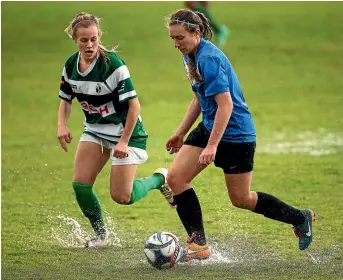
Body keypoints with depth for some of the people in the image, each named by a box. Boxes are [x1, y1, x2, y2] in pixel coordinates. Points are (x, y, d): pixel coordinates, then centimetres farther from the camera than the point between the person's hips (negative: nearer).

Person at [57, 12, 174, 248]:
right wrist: (62, 125, -8)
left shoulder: (113, 65, -24)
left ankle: (160, 179, 21)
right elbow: (66, 100, 11)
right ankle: (101, 235, 13)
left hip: (125, 132, -6)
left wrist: (124, 141, -22)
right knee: (80, 185, -9)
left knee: (122, 197, -9)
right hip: (95, 131, 6)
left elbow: (134, 105, -21)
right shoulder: (71, 66, -5)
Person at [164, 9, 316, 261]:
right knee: (175, 177, -4)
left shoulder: (209, 59, -24)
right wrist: (180, 133, 21)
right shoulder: (191, 57, 6)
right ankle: (198, 245, 0)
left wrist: (212, 146, -31)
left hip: (235, 134, -9)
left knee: (240, 199, 3)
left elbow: (225, 104, -28)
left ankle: (301, 219, 23)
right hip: (209, 127, 9)